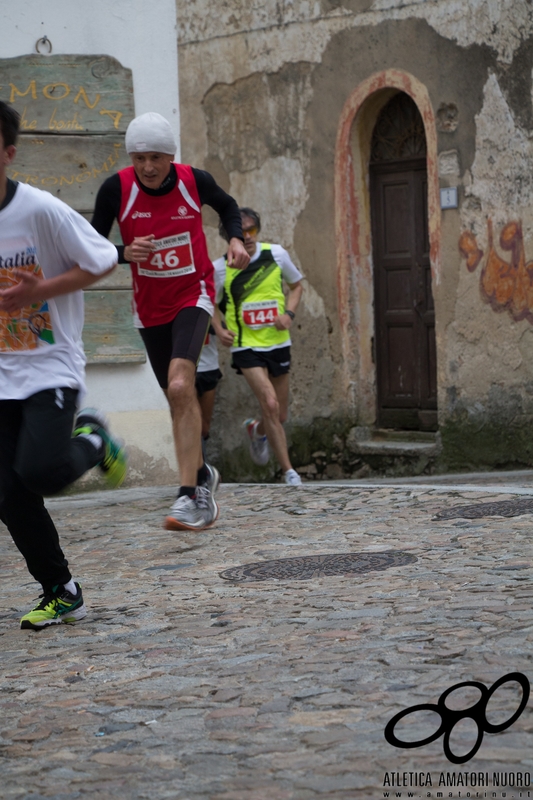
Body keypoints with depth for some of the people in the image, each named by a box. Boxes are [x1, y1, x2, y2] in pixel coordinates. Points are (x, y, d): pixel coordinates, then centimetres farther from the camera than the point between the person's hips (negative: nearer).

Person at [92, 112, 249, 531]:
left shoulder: (195, 181, -12)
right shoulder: (116, 189, -14)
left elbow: (228, 206, 11)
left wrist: (235, 239, -7)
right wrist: (124, 253, -26)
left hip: (193, 296, -3)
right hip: (149, 306, 3)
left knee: (180, 386, -25)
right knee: (180, 398, 12)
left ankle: (190, 497, -26)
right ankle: (202, 474, 38)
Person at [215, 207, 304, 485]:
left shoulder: (276, 254, -4)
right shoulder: (220, 268, -9)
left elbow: (296, 285, 12)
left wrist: (289, 313, -6)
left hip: (278, 343, 3)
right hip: (246, 346, -3)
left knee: (280, 415, 12)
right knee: (269, 403, -20)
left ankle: (257, 430, 49)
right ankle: (288, 470, -10)